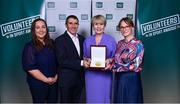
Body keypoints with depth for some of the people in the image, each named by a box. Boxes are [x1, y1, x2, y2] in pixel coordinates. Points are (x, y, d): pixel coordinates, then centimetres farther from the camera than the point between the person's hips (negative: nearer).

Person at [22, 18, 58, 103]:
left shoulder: (51, 43, 4)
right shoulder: (30, 47, -12)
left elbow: (57, 61, 10)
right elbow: (30, 68, -18)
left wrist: (56, 76, -1)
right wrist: (46, 79, -15)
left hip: (54, 82, 5)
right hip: (38, 83, -5)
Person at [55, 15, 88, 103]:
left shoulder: (82, 38, 7)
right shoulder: (60, 40, -12)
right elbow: (62, 61, -20)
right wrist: (81, 63, -23)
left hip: (79, 78, 6)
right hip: (66, 79, -5)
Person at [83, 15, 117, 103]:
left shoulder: (111, 40, 2)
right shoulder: (87, 41, 9)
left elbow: (115, 57, 3)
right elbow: (84, 57, 12)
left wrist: (109, 61, -16)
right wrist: (87, 60, -10)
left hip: (105, 74, -2)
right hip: (90, 74, 2)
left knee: (103, 97, 3)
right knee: (91, 97, 6)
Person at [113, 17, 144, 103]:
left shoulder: (138, 44, -10)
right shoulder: (120, 43, 8)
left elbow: (135, 65, -18)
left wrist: (113, 67, -19)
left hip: (131, 79, -5)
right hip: (119, 79, 5)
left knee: (131, 100, 6)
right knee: (119, 100, 14)